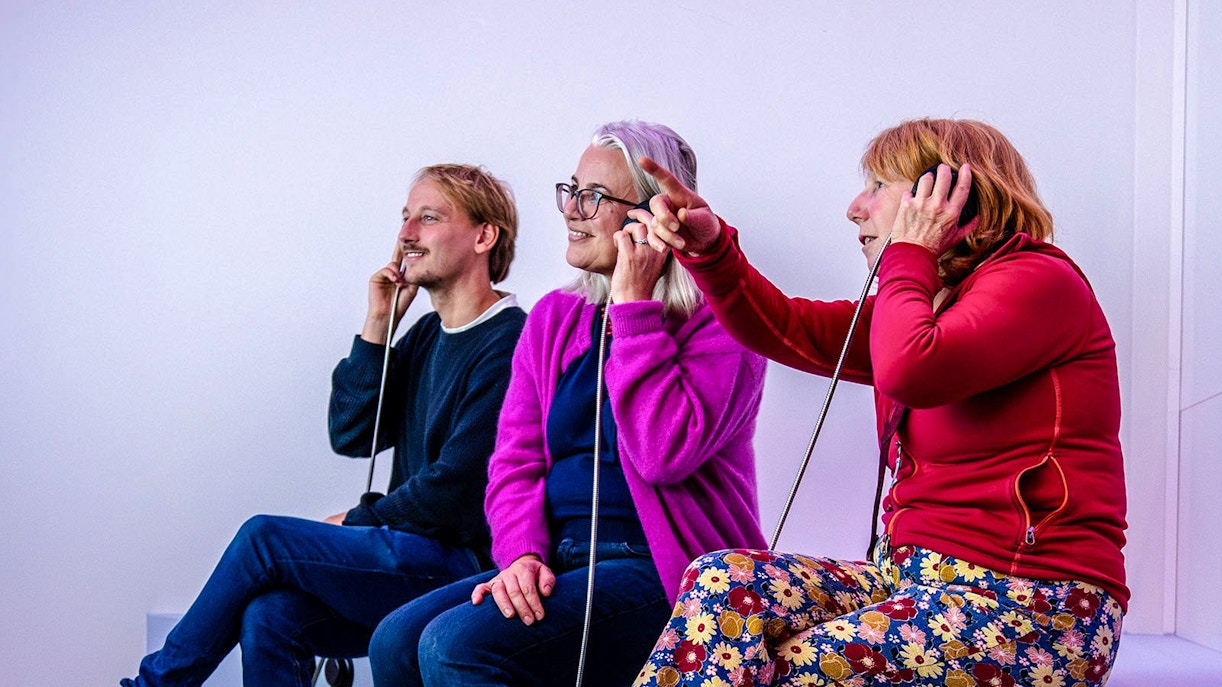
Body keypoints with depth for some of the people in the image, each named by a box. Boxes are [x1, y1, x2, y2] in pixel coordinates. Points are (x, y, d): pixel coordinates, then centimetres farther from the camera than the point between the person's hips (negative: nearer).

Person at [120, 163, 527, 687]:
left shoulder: (508, 344, -12)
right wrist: (378, 325, 3)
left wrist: (357, 522, -1)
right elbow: (351, 436, 10)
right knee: (269, 617, -16)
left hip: (464, 565, -8)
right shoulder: (428, 335, 17)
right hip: (411, 558, 8)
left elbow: (455, 489, -15)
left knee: (265, 539, -14)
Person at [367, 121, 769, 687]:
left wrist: (633, 308, -15)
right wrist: (522, 554, -11)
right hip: (560, 564, 6)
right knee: (396, 640, -16)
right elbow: (515, 460, 9)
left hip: (661, 571, -6)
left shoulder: (716, 321, -6)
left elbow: (665, 453, -21)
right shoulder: (554, 318, 14)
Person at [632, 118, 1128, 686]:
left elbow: (908, 372, -26)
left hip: (1038, 607, -8)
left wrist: (909, 256, -9)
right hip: (915, 576, 8)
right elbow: (783, 328, 14)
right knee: (722, 582, -14)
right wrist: (707, 245, -2)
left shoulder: (1039, 280, -9)